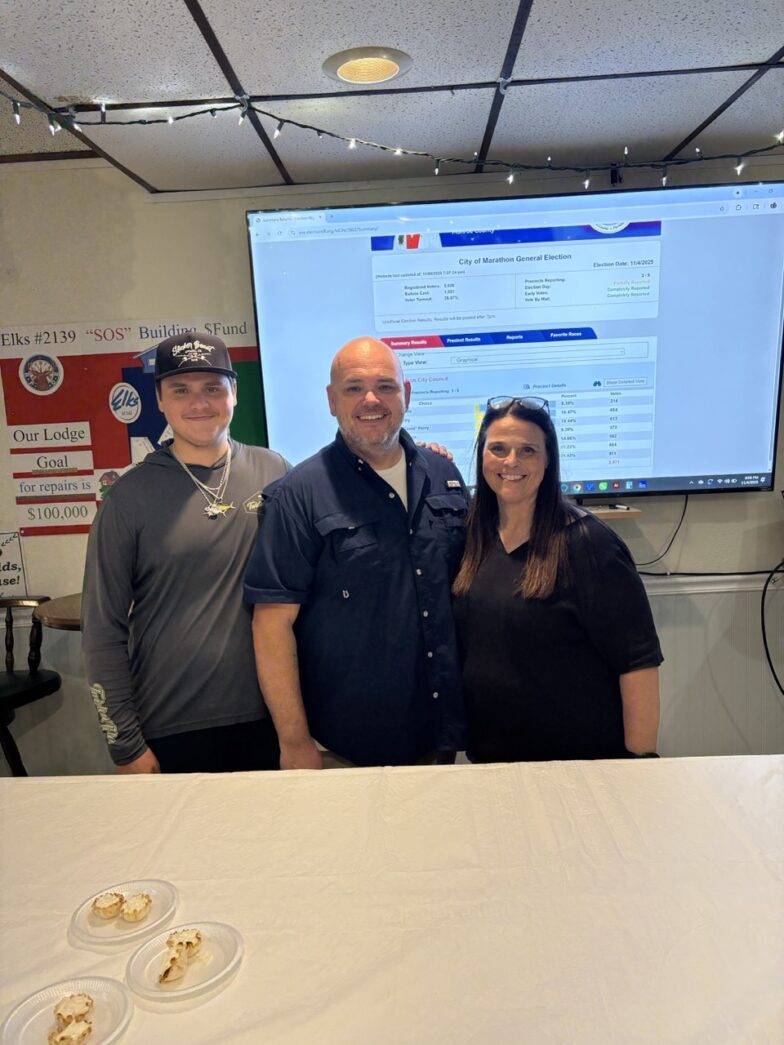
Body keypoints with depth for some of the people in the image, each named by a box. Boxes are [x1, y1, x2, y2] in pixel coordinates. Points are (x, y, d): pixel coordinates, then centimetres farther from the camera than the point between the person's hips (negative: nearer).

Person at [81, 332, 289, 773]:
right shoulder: (131, 496, -6)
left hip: (268, 719, 2)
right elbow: (103, 630, -3)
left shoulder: (274, 473, -3)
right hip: (171, 732, -1)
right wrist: (126, 745, -3)